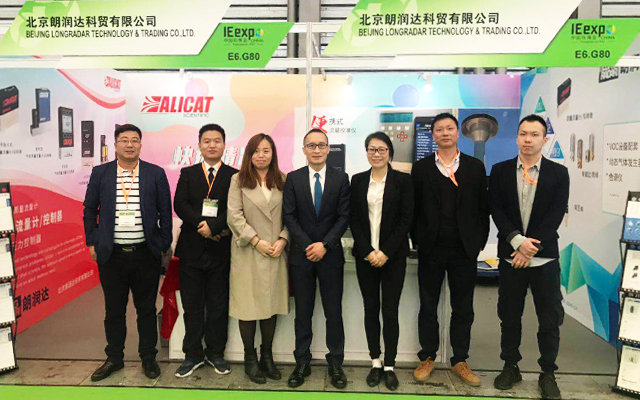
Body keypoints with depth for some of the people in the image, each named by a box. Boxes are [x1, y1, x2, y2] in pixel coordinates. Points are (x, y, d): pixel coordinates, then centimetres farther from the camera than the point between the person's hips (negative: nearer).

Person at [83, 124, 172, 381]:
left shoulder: (156, 174, 1)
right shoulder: (100, 173, 4)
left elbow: (165, 212, 4)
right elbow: (90, 210, 10)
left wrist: (164, 245, 1)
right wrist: (92, 243, 4)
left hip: (146, 254, -1)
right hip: (111, 254, 1)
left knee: (146, 309, 10)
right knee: (114, 310, 13)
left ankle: (148, 357, 26)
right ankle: (114, 358, 30)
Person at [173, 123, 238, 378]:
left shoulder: (234, 176, 3)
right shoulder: (187, 174, 9)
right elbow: (180, 205, -3)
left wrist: (213, 226, -19)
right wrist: (201, 225, -16)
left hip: (220, 249, -1)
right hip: (192, 249, 1)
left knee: (218, 305, 9)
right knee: (192, 305, 9)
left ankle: (216, 353, 24)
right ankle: (193, 354, 22)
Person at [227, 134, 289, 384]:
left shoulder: (283, 181, 8)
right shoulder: (238, 180, 1)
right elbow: (234, 216, -6)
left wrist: (282, 239, -9)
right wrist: (256, 241, -12)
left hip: (275, 253, 2)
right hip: (247, 252, -2)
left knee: (272, 304, 8)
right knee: (248, 305, 3)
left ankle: (267, 356, 22)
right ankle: (250, 359, 17)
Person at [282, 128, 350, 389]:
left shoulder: (340, 179, 2)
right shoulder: (293, 179, 3)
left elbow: (344, 217, -3)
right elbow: (289, 216, -2)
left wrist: (325, 245, -13)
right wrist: (307, 246, -12)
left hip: (330, 254, 0)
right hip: (301, 255, 1)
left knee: (334, 312, 7)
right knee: (303, 313, 9)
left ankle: (335, 363, 20)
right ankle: (302, 363, 21)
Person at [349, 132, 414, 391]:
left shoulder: (403, 180, 0)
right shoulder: (358, 181, 6)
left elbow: (406, 219, -4)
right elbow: (353, 219, 3)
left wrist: (385, 252, -11)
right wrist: (368, 252, -7)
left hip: (393, 255, -2)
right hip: (365, 255, 2)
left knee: (390, 311, 1)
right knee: (370, 309, 8)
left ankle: (389, 366, 14)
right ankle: (375, 363, 20)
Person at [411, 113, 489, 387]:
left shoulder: (475, 167, 5)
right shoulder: (421, 168, 3)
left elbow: (483, 208, 5)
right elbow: (414, 208, 3)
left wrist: (479, 241, 1)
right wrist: (418, 241, -1)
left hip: (464, 250, 1)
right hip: (431, 250, 0)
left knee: (463, 309, 10)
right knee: (428, 306, 10)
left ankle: (460, 361, 26)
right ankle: (427, 358, 26)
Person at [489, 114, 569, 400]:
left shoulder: (558, 173, 0)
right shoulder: (500, 171, 3)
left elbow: (555, 215, -7)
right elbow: (496, 210, -3)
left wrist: (531, 247, -14)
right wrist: (517, 240, -15)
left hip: (545, 258, -1)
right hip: (509, 256, 1)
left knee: (549, 319, 7)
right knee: (509, 317, 12)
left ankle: (547, 373, 25)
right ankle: (510, 367, 29)